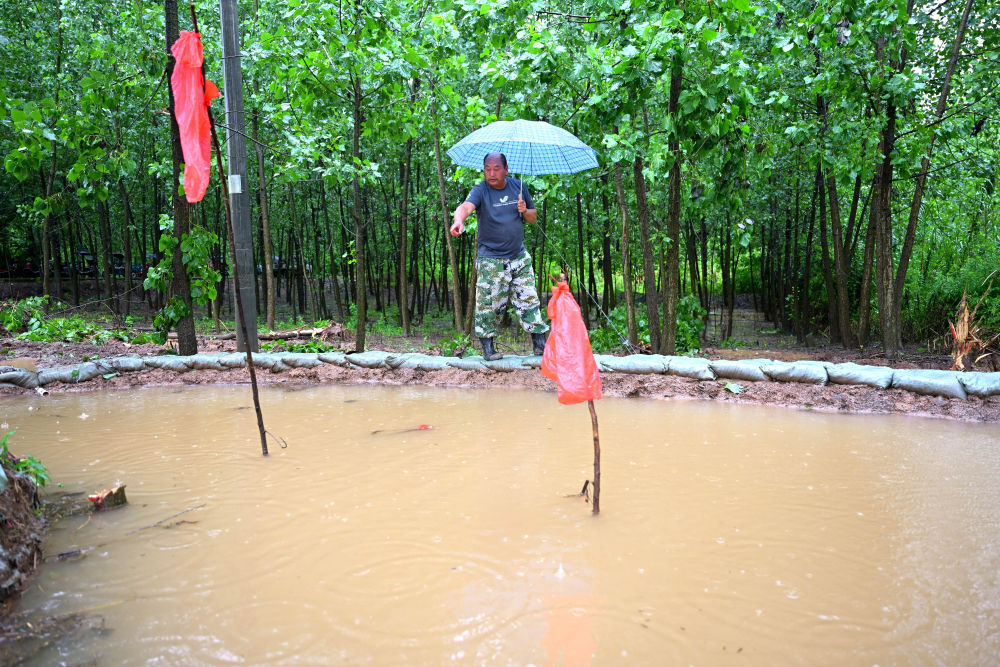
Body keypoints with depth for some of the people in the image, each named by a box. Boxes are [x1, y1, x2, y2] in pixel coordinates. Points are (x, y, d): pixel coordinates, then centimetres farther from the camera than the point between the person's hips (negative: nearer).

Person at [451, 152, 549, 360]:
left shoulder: (518, 186, 7)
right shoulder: (481, 191, -7)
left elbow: (534, 217, 16)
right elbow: (466, 206, -29)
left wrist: (525, 211, -7)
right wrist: (459, 220, -51)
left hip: (519, 257, 4)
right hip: (491, 260, -4)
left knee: (529, 300, 7)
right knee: (488, 304, -2)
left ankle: (539, 343, 18)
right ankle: (487, 347, 13)